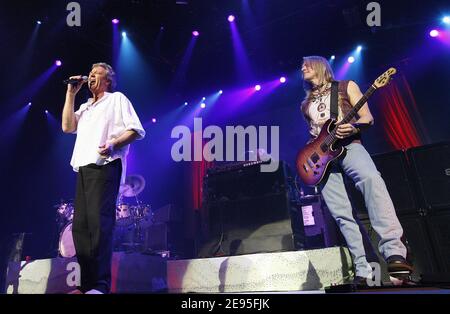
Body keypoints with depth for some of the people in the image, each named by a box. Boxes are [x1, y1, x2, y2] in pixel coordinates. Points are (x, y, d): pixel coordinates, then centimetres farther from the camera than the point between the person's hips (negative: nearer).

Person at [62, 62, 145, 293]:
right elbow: (67, 126, 15)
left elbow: (137, 130, -1)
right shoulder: (85, 107, 30)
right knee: (80, 225, 1)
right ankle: (87, 284, 5)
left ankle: (101, 285, -17)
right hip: (83, 168, 7)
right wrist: (70, 94, 15)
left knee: (99, 221, -18)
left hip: (105, 166, -7)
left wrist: (113, 144, -18)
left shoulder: (117, 99, 10)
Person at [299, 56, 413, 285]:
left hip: (347, 146, -4)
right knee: (342, 214, -9)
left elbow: (368, 117, 7)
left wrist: (353, 127, -15)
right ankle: (363, 270, -8)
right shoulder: (305, 104, 27)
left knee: (371, 179, -36)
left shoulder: (346, 86, 16)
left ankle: (393, 252, -43)